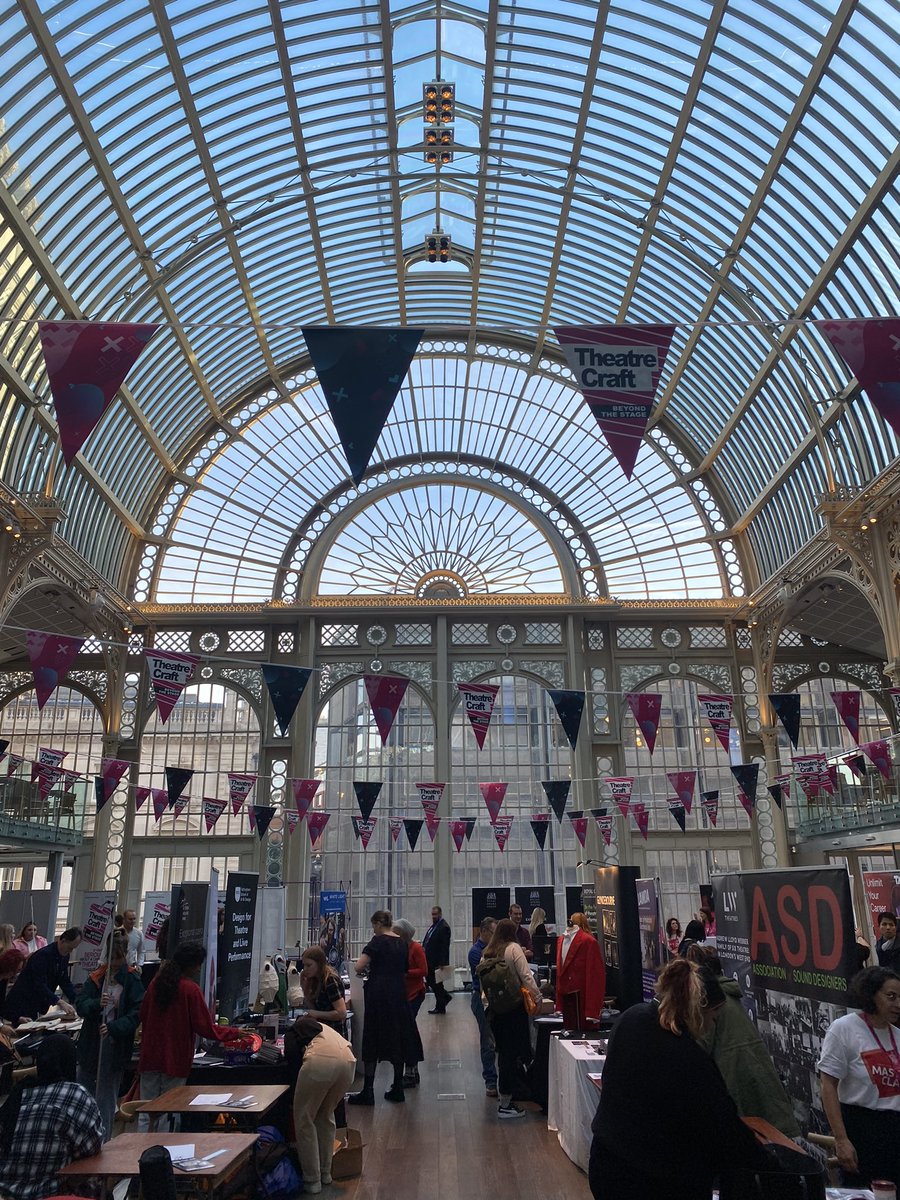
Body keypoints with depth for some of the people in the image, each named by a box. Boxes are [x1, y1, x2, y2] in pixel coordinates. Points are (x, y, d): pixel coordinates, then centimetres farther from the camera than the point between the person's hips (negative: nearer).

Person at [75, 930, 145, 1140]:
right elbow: (80, 1005, -3)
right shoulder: (96, 977, 4)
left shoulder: (133, 981, -6)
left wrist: (114, 1027, -25)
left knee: (107, 1095, 4)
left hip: (117, 1045, -4)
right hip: (91, 1042, 4)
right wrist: (97, 1003, -23)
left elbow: (137, 1013, -11)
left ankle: (104, 1140, 18)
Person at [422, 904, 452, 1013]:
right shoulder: (432, 925, 13)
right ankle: (446, 996, 31)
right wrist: (423, 947, 5)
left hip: (437, 961, -9)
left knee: (437, 983, 2)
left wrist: (442, 963, -22)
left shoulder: (444, 927, -16)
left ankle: (440, 1007, 16)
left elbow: (445, 946, -20)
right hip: (429, 960, 9)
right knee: (429, 981, 15)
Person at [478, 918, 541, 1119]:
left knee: (504, 1052, 18)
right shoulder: (513, 948, -10)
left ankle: (505, 1100, 27)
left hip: (495, 1008, 6)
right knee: (514, 1053, 2)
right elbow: (526, 976, -15)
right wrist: (537, 997, -8)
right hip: (515, 1006, -6)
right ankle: (505, 1104, 6)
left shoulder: (486, 953, 7)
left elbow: (482, 980, 9)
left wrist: (488, 1000, 16)